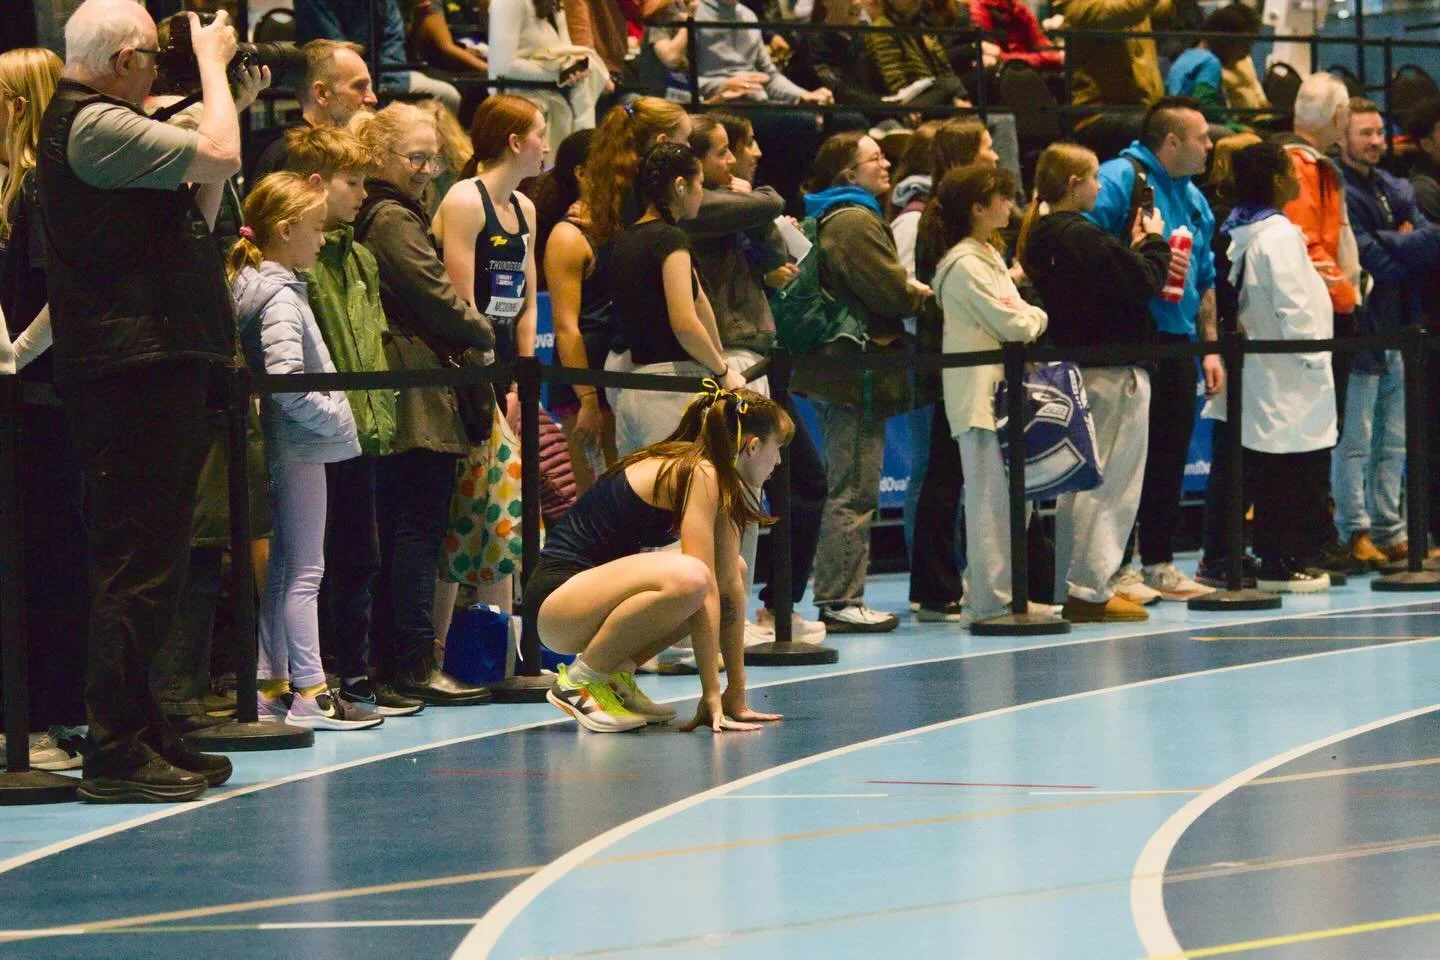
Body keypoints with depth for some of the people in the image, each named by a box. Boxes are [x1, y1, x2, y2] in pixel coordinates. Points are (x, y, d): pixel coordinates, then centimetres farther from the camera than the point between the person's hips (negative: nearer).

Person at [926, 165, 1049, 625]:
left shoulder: (989, 258, 19)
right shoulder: (965, 265, -13)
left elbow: (1021, 317, 20)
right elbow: (1012, 326, -14)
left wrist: (1026, 315, 0)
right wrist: (1036, 318, 4)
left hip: (1002, 392, 10)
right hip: (979, 393, -10)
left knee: (1011, 496, 10)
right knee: (990, 497, -8)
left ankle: (999, 593, 14)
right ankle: (990, 600, -6)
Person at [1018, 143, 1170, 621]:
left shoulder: (1042, 237, 8)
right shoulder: (1085, 238, -19)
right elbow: (1144, 282, -18)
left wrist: (1134, 246, 9)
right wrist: (1154, 242, -2)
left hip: (1072, 366, 9)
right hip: (1112, 374, -9)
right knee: (1111, 483, -3)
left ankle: (1074, 586, 19)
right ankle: (1091, 591, -4)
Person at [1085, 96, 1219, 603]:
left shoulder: (1194, 199, 19)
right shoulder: (1120, 180, -9)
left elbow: (1205, 280, 23)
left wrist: (1210, 347, 18)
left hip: (1177, 345, 8)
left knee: (1170, 458, 10)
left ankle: (1159, 562, 18)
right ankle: (1118, 566, 0)